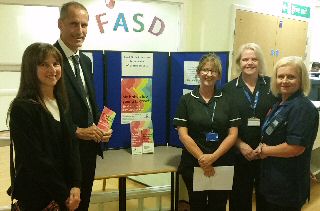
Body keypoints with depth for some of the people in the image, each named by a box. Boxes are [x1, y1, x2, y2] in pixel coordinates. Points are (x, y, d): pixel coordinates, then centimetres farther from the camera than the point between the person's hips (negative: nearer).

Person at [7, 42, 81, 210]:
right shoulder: (22, 108, -16)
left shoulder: (61, 103, 4)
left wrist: (75, 186, -9)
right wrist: (64, 194, -13)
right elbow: (35, 160, -18)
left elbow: (72, 145, 2)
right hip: (35, 196, -6)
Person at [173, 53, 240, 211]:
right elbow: (183, 135, -8)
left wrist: (213, 157, -14)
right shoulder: (186, 100, -1)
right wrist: (202, 158, -14)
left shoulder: (227, 100, 3)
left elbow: (233, 134, -2)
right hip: (194, 164, -1)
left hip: (223, 165, 1)